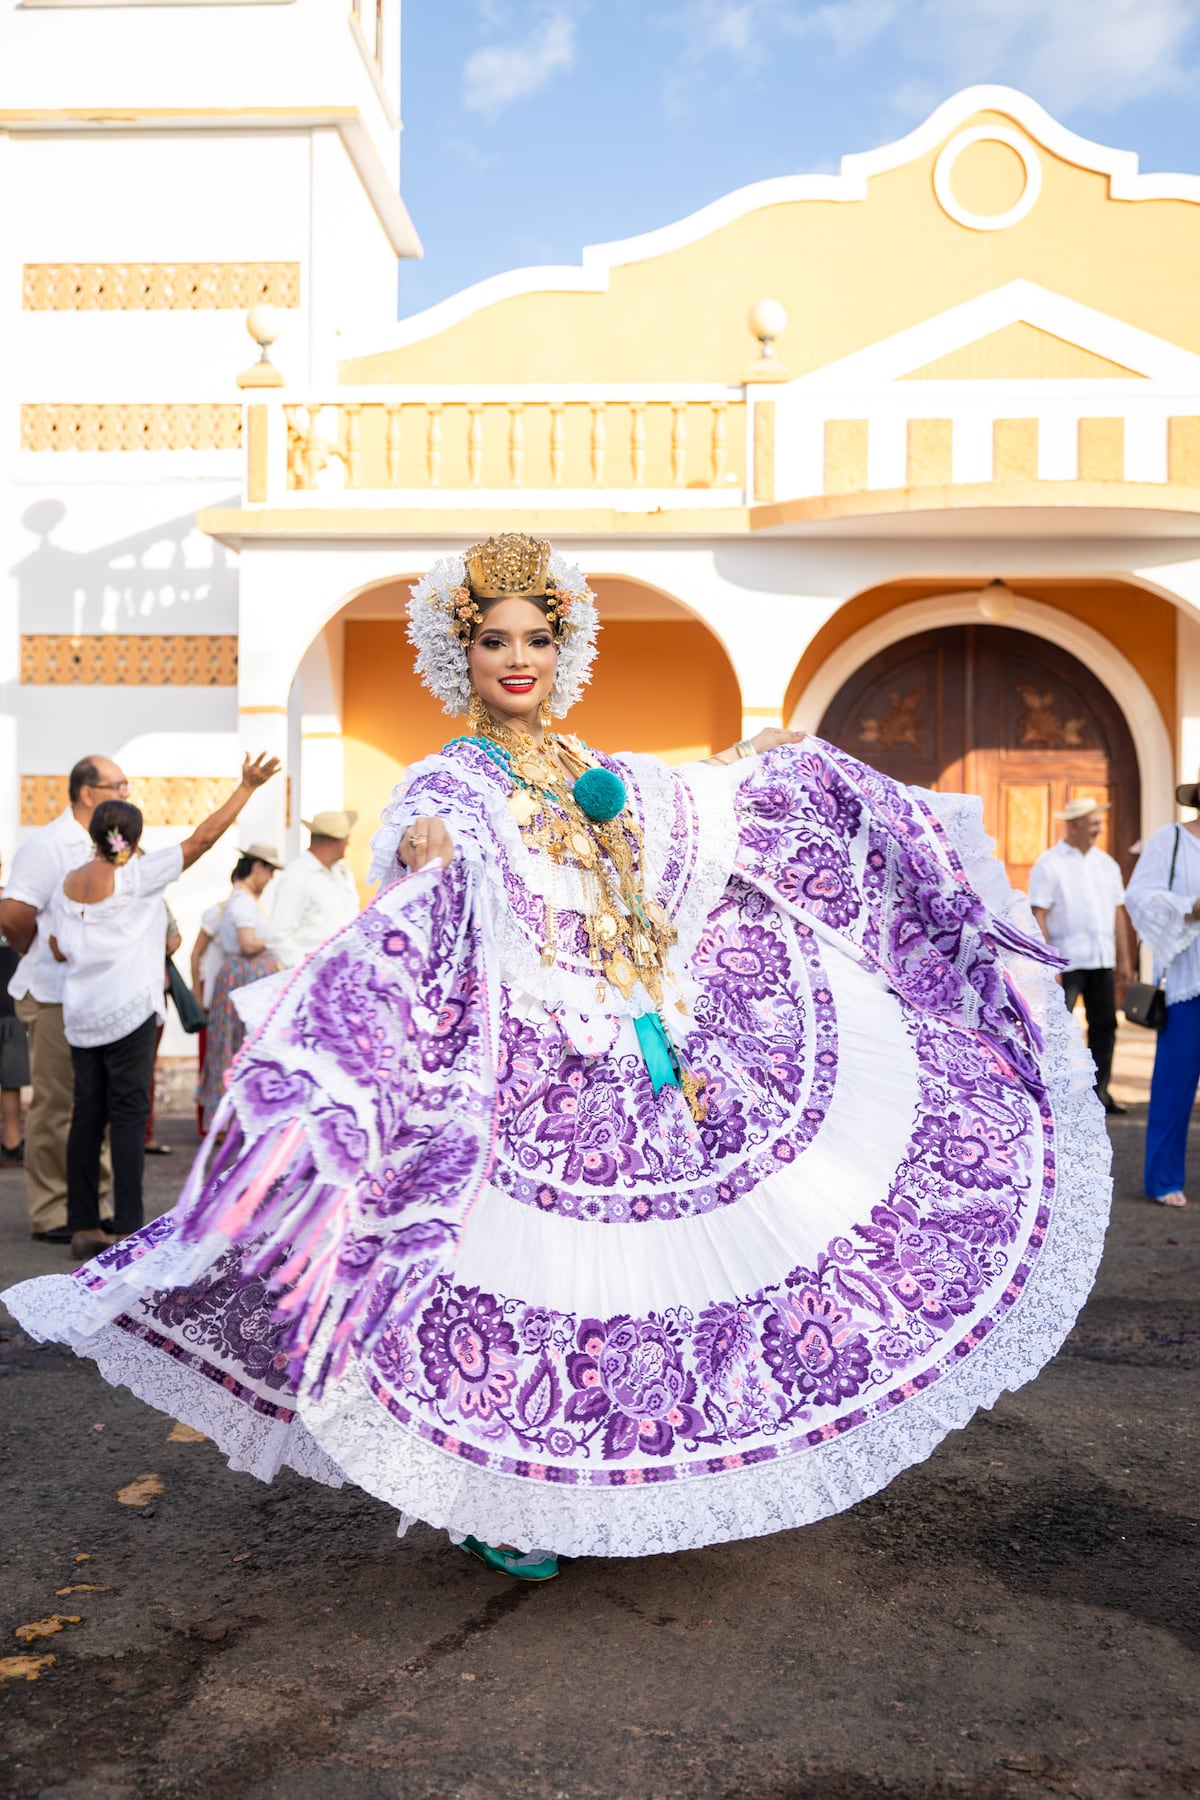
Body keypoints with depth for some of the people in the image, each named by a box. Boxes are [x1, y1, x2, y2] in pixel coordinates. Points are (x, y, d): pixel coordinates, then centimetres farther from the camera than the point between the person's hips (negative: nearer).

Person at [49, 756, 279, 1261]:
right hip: (129, 1010, -5)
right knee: (129, 1114, -3)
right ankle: (127, 1229, -4)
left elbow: (60, 950, 6)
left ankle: (83, 1227, 10)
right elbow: (203, 837, -8)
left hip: (81, 1014, 6)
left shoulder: (68, 885, 7)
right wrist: (246, 787, -4)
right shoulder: (138, 876, -7)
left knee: (87, 1113, 8)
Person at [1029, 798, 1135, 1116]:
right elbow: (1038, 916, -10)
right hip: (1066, 961, -6)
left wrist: (1125, 959, 11)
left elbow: (1118, 912, 16)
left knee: (1104, 1026, 9)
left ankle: (1099, 1092, 18)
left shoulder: (1105, 863, 14)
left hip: (1102, 959, 6)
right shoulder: (1049, 864, -5)